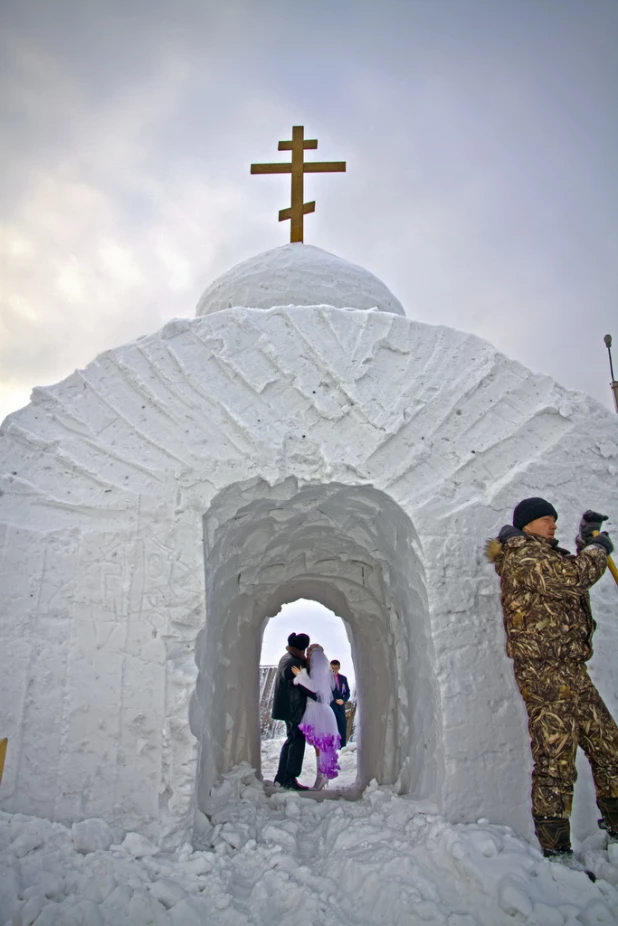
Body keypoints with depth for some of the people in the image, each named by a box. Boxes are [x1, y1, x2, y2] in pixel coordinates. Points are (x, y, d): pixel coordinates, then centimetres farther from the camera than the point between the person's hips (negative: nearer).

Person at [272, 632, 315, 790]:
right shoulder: (293, 663, -21)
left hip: (289, 707, 11)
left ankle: (281, 777, 23)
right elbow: (304, 686, -20)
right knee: (297, 741, -4)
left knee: (292, 740, 17)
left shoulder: (287, 658, 12)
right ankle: (290, 778, 0)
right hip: (294, 708, -11)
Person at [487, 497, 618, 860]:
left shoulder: (542, 554, 21)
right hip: (546, 670, -10)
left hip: (571, 670, 10)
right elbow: (572, 577, -19)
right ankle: (553, 848, -2)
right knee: (555, 758, -8)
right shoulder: (521, 554, -9)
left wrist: (585, 540, 21)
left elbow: (572, 576, 34)